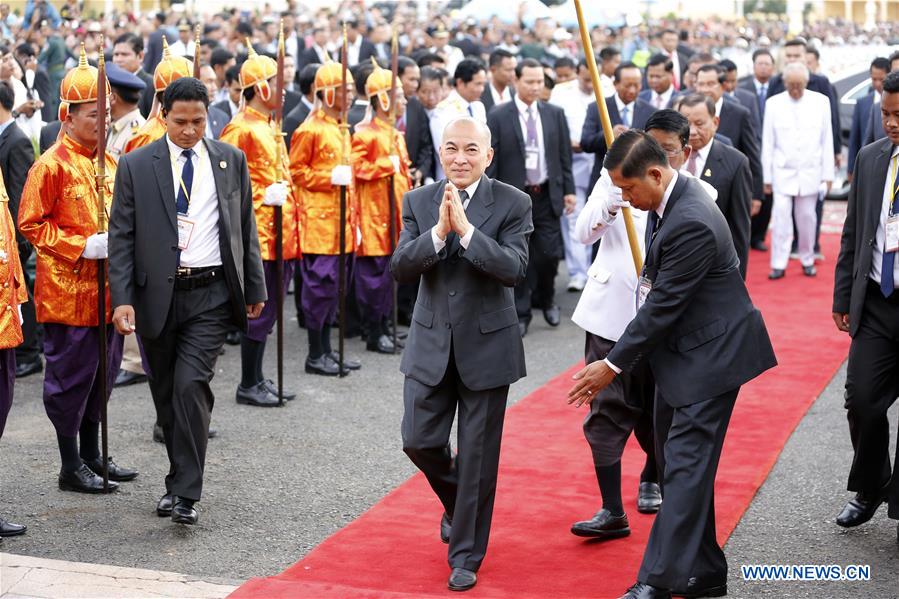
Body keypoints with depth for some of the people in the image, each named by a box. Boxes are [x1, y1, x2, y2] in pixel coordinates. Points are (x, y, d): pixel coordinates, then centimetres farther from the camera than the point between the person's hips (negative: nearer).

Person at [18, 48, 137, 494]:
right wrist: (83, 247, -19)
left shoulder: (108, 161, 10)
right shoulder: (52, 165, -12)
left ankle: (92, 455, 28)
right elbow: (31, 224, -12)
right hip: (67, 290, -7)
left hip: (105, 289, 7)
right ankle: (71, 466, 11)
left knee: (102, 372, 14)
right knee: (70, 377, 1)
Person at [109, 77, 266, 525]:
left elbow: (246, 228, 11)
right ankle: (179, 481, 27)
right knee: (167, 395, 11)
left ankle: (186, 494, -8)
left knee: (191, 385, -13)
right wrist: (121, 299, -10)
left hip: (211, 294, -1)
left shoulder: (231, 161, 5)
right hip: (156, 296, 1)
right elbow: (121, 236, -1)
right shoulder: (136, 166, 1)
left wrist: (255, 288, 11)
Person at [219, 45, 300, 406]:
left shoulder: (271, 127, 17)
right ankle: (248, 385, 5)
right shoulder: (241, 128, -12)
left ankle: (258, 379, 21)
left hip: (281, 235, 9)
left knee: (268, 308, 13)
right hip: (259, 233, -9)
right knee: (261, 310, -5)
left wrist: (292, 223, 20)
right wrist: (262, 196, -19)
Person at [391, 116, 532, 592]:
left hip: (486, 345, -3)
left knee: (477, 458, 4)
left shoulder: (513, 203, -7)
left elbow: (515, 269, -20)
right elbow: (400, 268, -9)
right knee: (419, 441, 4)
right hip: (431, 344, 3)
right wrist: (438, 231, -24)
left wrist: (466, 229, -27)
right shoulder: (419, 201, 1)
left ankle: (465, 556, 18)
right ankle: (457, 501, 37)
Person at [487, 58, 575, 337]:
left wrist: (569, 190, 5)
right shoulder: (498, 116, -3)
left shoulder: (555, 114, 6)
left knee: (549, 254, 1)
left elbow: (564, 155, 9)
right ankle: (521, 312, 14)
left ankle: (545, 299, 28)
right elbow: (490, 160, -4)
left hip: (547, 195, 2)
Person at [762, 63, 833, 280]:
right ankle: (779, 264, -2)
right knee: (781, 217, -7)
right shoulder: (774, 103, -1)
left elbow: (827, 140, 3)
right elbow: (767, 143, 2)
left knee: (807, 217, 5)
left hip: (810, 172, 1)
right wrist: (767, 176, 1)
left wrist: (828, 174, 1)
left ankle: (807, 260, 20)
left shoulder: (821, 101, 0)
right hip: (782, 171, -1)